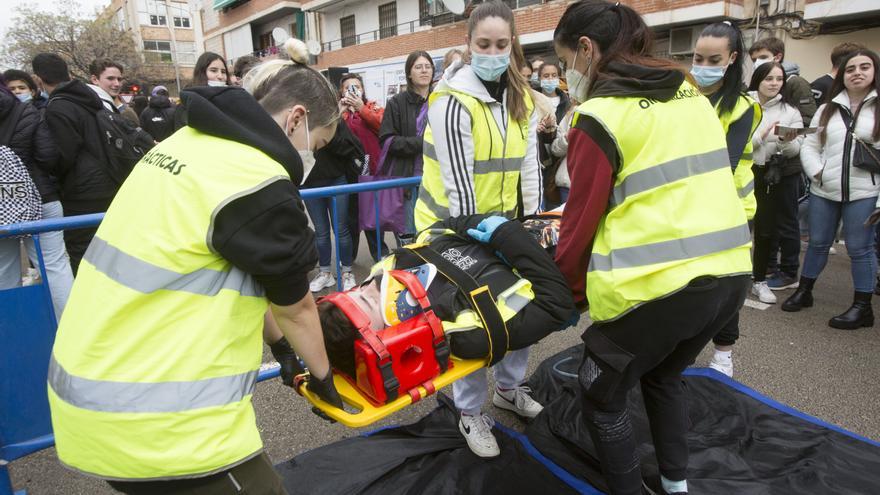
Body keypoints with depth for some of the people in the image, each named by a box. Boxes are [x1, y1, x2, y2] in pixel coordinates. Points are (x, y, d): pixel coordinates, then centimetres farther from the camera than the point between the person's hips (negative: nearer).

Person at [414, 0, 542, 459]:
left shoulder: (520, 97, 4)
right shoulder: (452, 99, -18)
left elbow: (528, 163, 4)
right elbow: (457, 179, -21)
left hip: (501, 220, 7)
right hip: (454, 224, -6)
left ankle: (512, 384, 37)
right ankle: (471, 413, 18)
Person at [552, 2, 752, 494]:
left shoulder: (601, 116, -11)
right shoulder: (691, 94, 11)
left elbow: (581, 219, -7)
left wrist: (568, 290, 6)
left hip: (657, 284, -8)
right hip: (729, 273, 8)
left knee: (602, 394, 14)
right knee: (665, 376, 30)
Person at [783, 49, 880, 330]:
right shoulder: (827, 110, 11)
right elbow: (810, 146, 11)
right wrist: (817, 173, -6)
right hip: (823, 191, 3)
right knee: (818, 243, 13)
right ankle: (804, 291, 27)